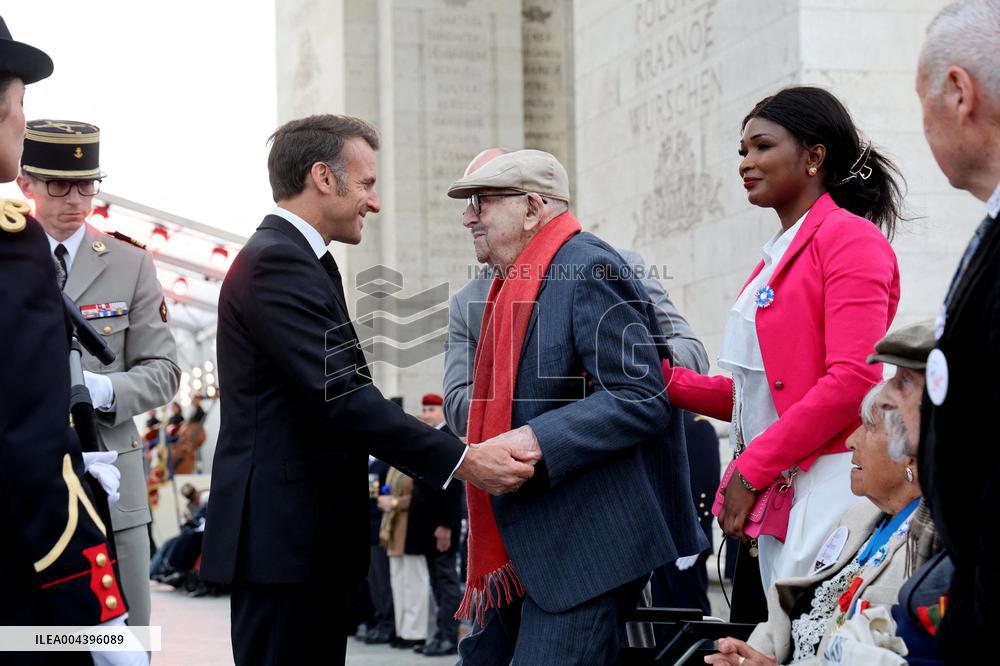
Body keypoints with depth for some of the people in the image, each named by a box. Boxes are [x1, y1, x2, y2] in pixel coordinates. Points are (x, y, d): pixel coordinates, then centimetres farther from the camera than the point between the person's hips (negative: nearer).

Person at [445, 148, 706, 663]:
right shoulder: (514, 284, 16)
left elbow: (641, 398, -20)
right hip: (525, 545, 10)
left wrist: (536, 441, -27)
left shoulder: (589, 269, -12)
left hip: (584, 545, -10)